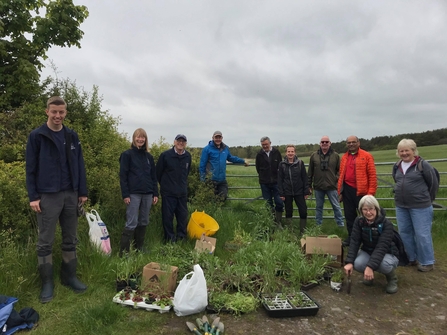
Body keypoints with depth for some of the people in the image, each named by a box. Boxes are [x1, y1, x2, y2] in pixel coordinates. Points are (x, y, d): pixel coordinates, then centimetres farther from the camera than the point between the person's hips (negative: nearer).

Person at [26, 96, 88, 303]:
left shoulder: (72, 136, 7)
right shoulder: (37, 136, -3)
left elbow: (79, 166, 9)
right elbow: (31, 168, -4)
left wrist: (83, 192, 6)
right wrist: (33, 197, -9)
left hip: (71, 195, 4)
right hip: (48, 196, -3)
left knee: (70, 240, 11)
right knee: (45, 242, 3)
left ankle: (69, 277, 24)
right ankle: (47, 283, 15)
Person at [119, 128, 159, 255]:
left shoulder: (149, 156, 13)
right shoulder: (127, 154, -1)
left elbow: (153, 176, 15)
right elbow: (123, 176, -6)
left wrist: (155, 193, 8)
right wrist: (125, 195, -12)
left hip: (147, 194, 5)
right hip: (133, 194, -5)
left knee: (143, 222, 10)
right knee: (131, 223, -8)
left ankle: (139, 250, 22)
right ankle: (123, 253, -1)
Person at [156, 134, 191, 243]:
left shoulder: (188, 156, 3)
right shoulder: (165, 155, -11)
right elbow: (158, 172, -1)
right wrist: (164, 184, 9)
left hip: (182, 193, 4)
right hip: (168, 192, -4)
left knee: (183, 215, 9)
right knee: (168, 216, 3)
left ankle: (181, 237, 24)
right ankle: (170, 238, 16)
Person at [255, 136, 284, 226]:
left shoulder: (276, 152, 1)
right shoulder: (259, 154, 2)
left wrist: (278, 177, 5)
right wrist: (264, 177, 11)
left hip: (276, 182, 0)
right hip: (265, 184, 1)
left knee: (279, 203, -3)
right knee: (268, 204, 6)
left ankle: (278, 222, 13)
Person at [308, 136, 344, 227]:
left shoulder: (335, 155, 1)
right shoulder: (314, 155, 4)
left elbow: (339, 170, 5)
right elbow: (310, 172, 7)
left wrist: (337, 179, -7)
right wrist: (309, 185, 6)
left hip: (332, 186, -2)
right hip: (318, 186, 2)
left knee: (336, 206, 4)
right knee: (318, 207, 12)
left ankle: (341, 225, 14)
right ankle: (318, 225, 23)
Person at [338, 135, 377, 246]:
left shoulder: (366, 156, -3)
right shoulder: (344, 157, 11)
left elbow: (372, 175, -7)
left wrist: (371, 193, -12)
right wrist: (340, 191, 8)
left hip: (361, 191, -4)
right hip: (347, 190, 5)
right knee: (349, 215, 12)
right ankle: (351, 236, 25)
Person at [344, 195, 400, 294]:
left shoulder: (386, 224, -25)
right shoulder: (359, 222, -13)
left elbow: (382, 247, -34)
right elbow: (354, 242, -18)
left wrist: (370, 266, -45)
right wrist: (349, 262, -32)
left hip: (387, 254, -3)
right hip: (367, 252, 3)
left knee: (384, 264, -39)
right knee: (357, 264, -31)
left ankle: (392, 279, -1)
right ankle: (369, 275, 7)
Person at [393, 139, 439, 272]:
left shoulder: (422, 164, -11)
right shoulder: (398, 166, 7)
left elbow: (434, 183, -5)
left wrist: (427, 199, 2)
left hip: (420, 206, -6)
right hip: (401, 206, 6)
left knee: (422, 234, 1)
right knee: (404, 232, 13)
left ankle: (427, 262, 16)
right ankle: (411, 258, 29)